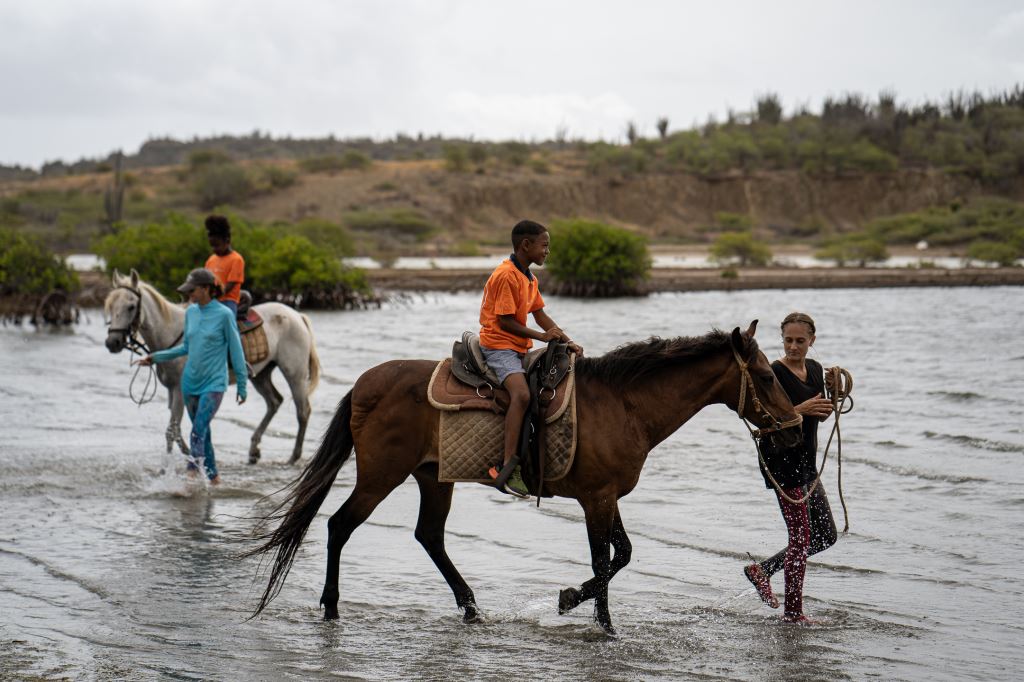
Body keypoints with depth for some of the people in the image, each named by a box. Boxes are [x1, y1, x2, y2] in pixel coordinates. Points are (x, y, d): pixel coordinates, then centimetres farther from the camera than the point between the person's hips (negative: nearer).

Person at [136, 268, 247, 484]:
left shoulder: (224, 315, -11)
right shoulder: (190, 312, 6)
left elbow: (236, 352, -6)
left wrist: (242, 386, -4)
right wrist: (156, 357, 10)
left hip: (214, 383, -6)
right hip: (190, 382, 6)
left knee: (198, 430, -18)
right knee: (202, 431, 13)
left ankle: (192, 473, -25)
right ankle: (213, 476, 25)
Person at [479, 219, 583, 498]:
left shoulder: (529, 277, 15)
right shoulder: (505, 276, -15)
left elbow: (540, 315, 16)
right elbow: (505, 321, -17)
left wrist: (567, 342, 5)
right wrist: (542, 336, -15)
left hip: (520, 349, 10)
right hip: (498, 346, -10)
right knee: (521, 393, -31)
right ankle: (507, 467, -40)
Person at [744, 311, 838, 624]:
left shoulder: (815, 369, 9)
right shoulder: (774, 373, -15)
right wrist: (800, 409, -28)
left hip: (806, 464, 8)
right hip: (782, 462, -8)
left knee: (826, 536, 14)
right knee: (801, 537, -5)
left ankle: (762, 569, 23)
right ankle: (793, 612, 6)